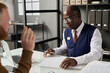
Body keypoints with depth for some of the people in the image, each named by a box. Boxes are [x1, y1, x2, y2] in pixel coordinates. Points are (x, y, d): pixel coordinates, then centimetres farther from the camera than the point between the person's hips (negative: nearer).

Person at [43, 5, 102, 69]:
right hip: (68, 66, 5)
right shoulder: (66, 31, 8)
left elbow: (96, 54, -22)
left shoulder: (94, 31, -11)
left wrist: (76, 60, -36)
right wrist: (54, 51, 0)